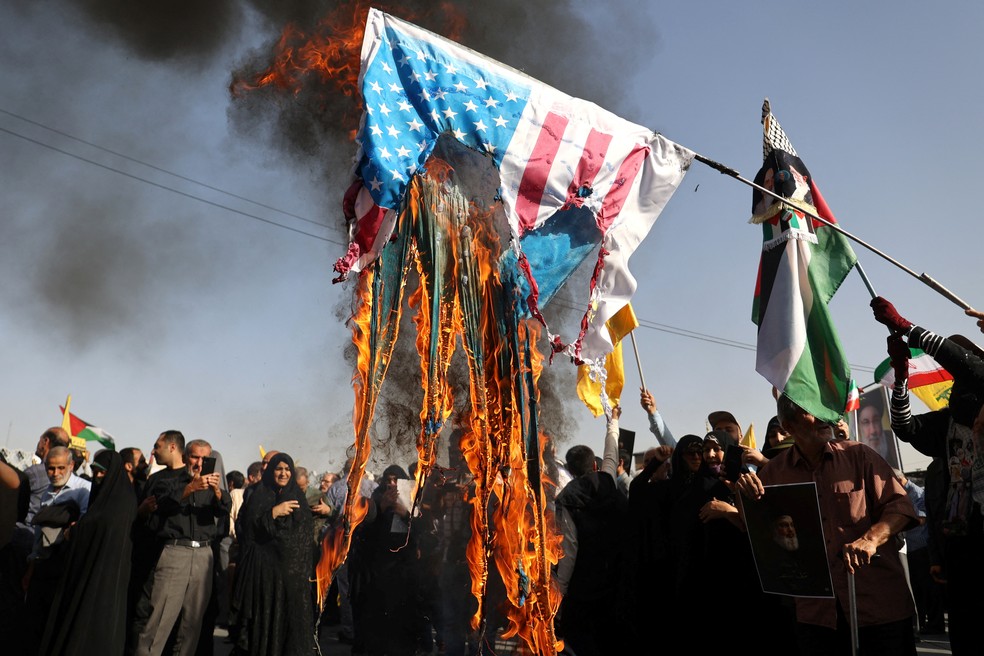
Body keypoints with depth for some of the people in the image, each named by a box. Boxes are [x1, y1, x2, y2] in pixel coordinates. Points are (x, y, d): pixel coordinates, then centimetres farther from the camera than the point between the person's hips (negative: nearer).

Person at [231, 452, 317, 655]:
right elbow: (247, 527, -9)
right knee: (263, 618, -3)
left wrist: (307, 571, 5)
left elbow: (307, 539, 12)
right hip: (264, 568, -2)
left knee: (290, 619, 0)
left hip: (293, 569, 2)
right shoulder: (259, 496, 4)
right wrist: (273, 513, -15)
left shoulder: (298, 498, 12)